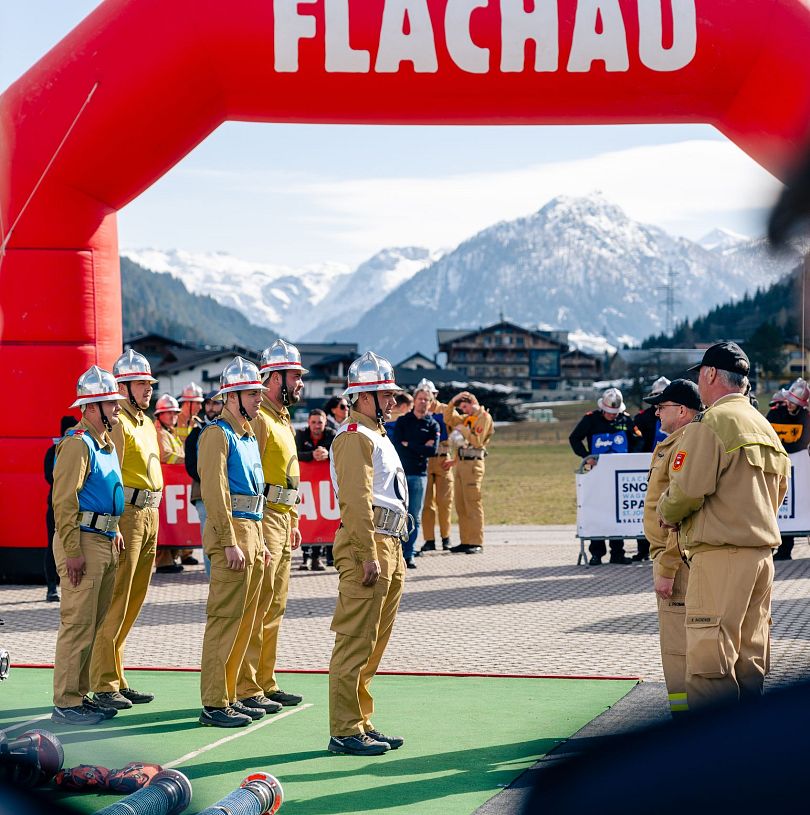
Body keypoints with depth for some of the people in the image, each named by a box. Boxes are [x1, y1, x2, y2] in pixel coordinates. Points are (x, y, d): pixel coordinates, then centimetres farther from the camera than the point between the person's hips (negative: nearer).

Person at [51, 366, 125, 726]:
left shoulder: (106, 443, 16)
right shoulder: (78, 443, -14)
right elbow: (63, 500, -19)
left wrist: (114, 530, 18)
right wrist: (73, 552, -22)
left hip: (105, 543, 10)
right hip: (83, 541, -10)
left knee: (95, 624, 13)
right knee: (78, 625, -8)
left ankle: (80, 695, 20)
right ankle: (65, 704, -5)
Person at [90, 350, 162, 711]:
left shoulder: (146, 424, 17)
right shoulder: (117, 424, -11)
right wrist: (114, 527, -21)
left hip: (149, 517, 9)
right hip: (126, 515, -9)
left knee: (133, 602, 12)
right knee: (114, 603, -7)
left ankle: (117, 679, 18)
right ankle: (104, 684, -4)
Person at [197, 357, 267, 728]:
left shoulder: (248, 435, 18)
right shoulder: (218, 434, -11)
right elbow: (215, 492, -17)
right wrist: (230, 543, -21)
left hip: (252, 532, 9)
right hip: (231, 531, -9)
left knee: (244, 619, 12)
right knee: (225, 618, -8)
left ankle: (228, 695, 19)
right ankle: (214, 705, -5)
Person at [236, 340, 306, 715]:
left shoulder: (282, 419, 18)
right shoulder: (258, 418, -14)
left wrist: (292, 522, 21)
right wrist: (256, 531, -23)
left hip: (283, 518, 10)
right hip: (263, 517, -10)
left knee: (275, 607, 13)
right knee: (257, 607, -9)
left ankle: (265, 683, 20)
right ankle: (245, 690, -6)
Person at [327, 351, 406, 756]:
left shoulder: (376, 435, 20)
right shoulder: (354, 437, -12)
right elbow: (357, 500, -20)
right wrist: (369, 556, -24)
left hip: (388, 547, 10)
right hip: (367, 546, -10)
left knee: (374, 642, 13)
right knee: (356, 642, -8)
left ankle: (361, 723, 20)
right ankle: (345, 732, -5)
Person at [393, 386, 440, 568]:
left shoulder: (433, 425, 9)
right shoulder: (402, 421, 8)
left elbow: (433, 450, -6)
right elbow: (397, 444, -6)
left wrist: (409, 446, -7)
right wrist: (421, 448, -8)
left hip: (419, 474, 1)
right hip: (400, 471, -1)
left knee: (415, 517, 2)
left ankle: (409, 555, 6)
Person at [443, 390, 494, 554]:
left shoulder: (484, 416, -5)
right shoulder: (467, 418, 19)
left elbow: (477, 441, -14)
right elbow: (448, 419, 22)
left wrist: (463, 430, -8)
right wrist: (452, 402, 11)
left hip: (473, 464, -9)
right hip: (462, 463, 9)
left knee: (473, 504, -10)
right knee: (461, 505, 8)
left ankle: (477, 543, -9)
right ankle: (466, 541, 12)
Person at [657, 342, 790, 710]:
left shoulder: (711, 423, -10)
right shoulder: (764, 425, 17)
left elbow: (687, 490, -16)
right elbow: (779, 487, 21)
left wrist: (666, 513, 3)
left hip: (721, 554, -9)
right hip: (763, 551, 9)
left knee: (709, 658, -8)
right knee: (750, 657, 12)